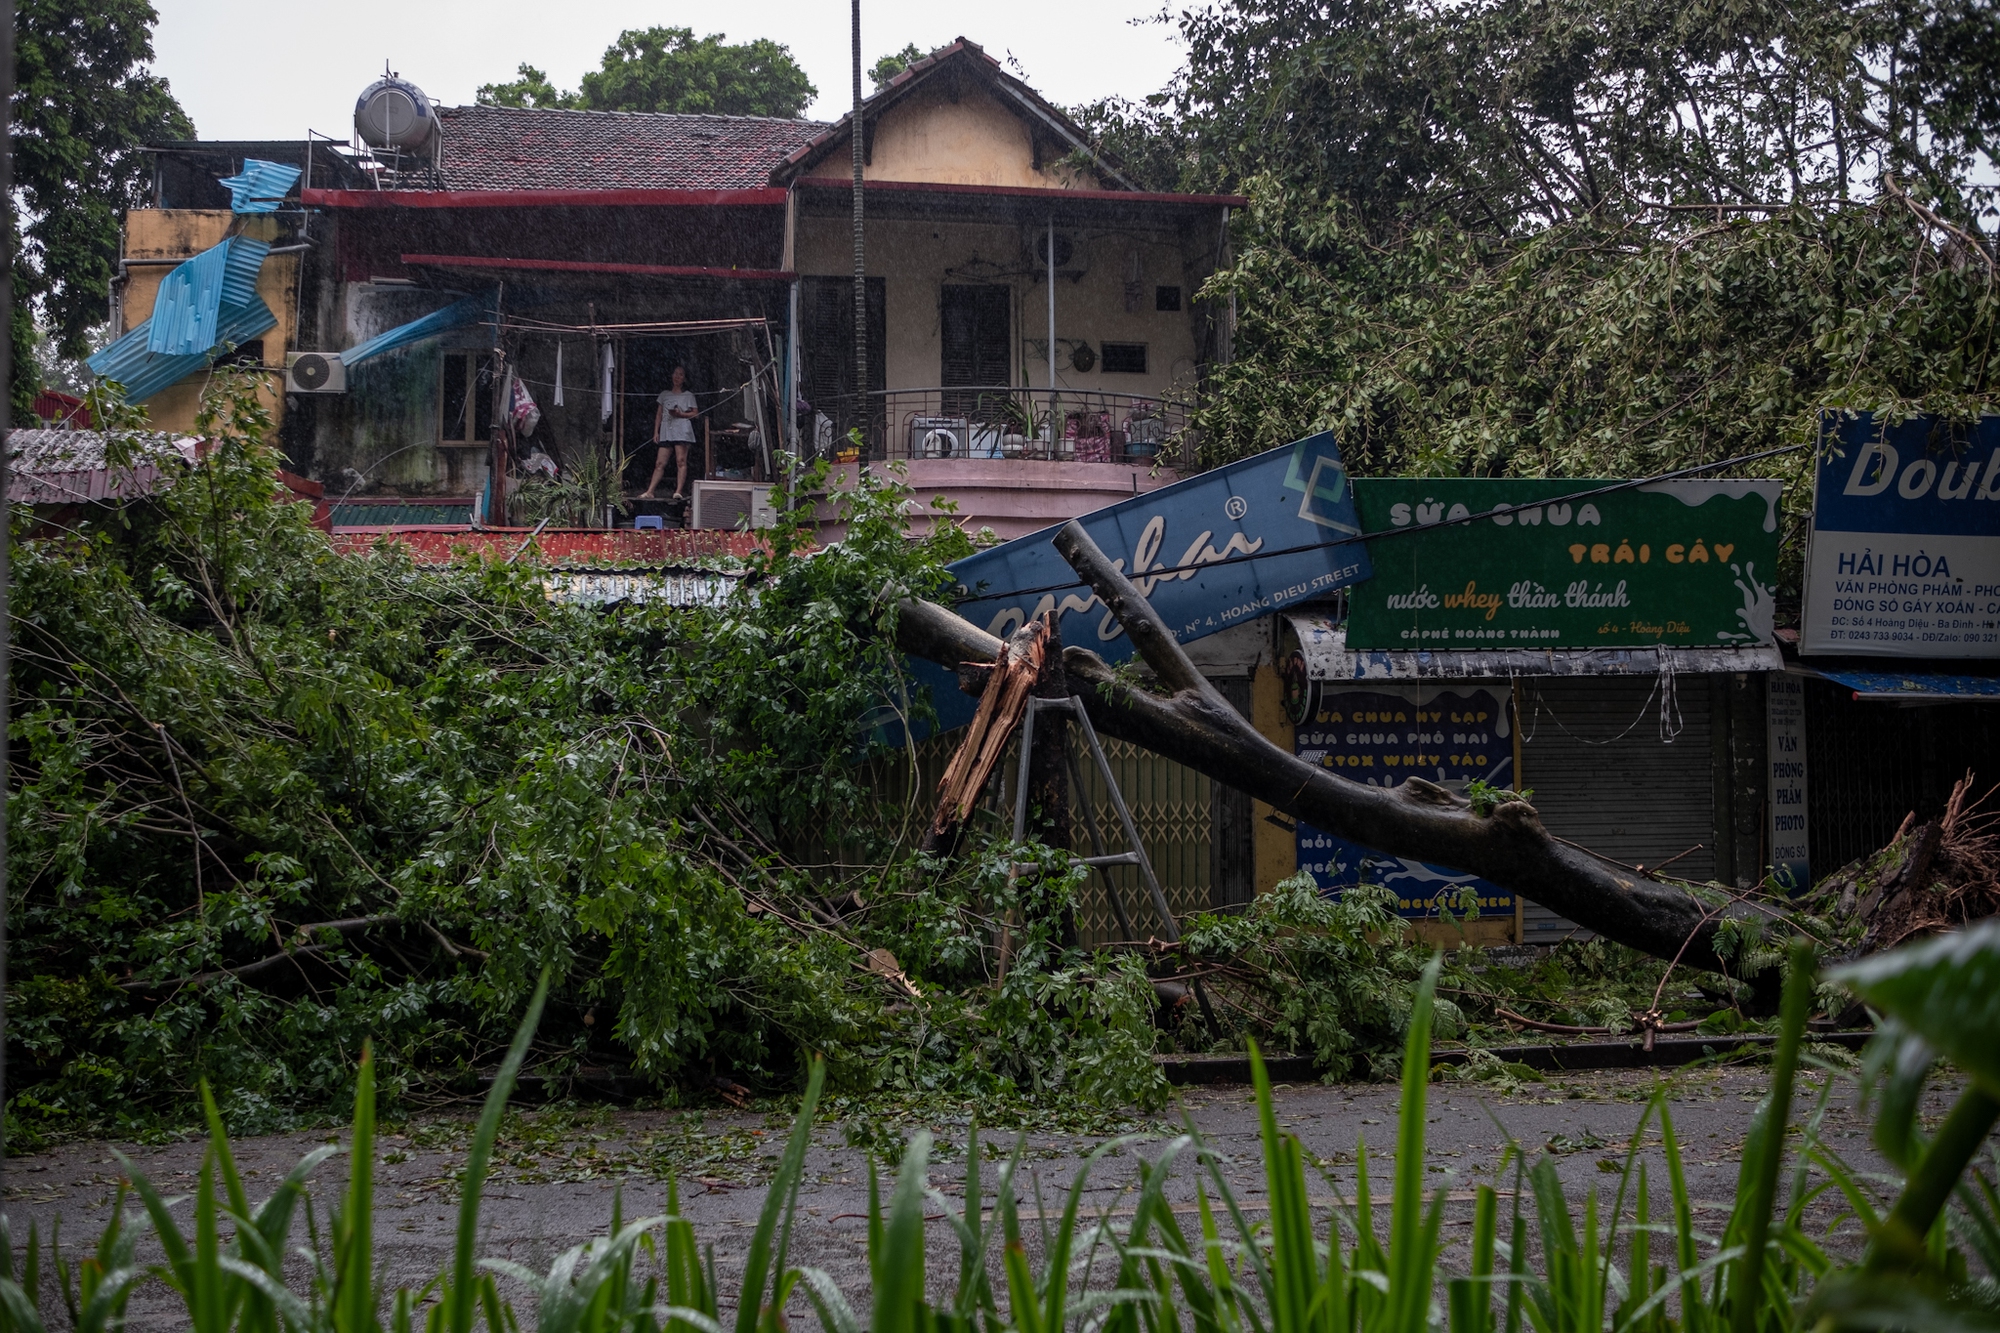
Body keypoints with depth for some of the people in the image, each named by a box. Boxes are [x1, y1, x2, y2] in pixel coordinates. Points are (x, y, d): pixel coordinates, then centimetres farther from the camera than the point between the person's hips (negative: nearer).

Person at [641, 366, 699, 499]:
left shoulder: (688, 396, 10)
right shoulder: (665, 395, 20)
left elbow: (695, 413, 4)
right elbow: (659, 415, 18)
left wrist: (680, 414, -11)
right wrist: (656, 432, 9)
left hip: (682, 430, -3)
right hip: (666, 431, 3)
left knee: (681, 461, -11)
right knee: (660, 463, -2)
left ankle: (679, 491, -14)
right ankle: (649, 492, -7)